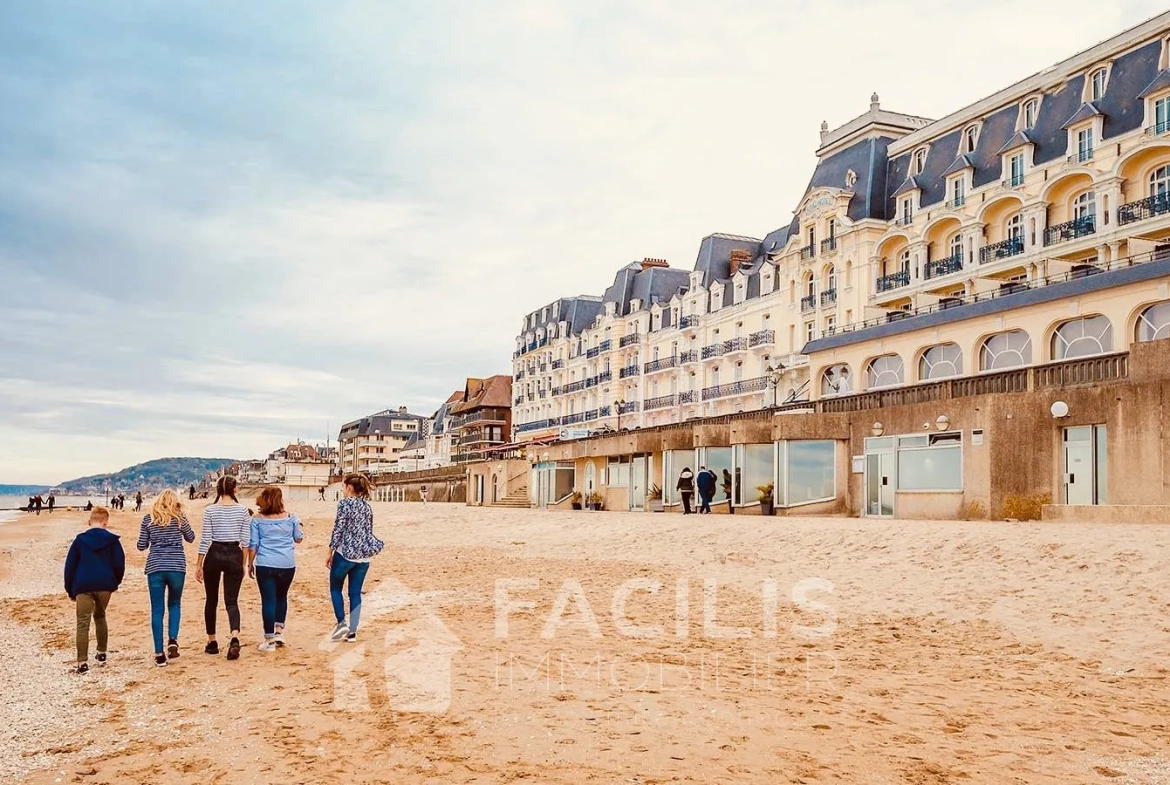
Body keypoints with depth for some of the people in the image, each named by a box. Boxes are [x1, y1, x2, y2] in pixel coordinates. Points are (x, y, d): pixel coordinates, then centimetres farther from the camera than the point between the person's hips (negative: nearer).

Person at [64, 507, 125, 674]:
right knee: (100, 616, 24)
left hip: (83, 587, -2)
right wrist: (115, 582, 20)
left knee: (83, 624, -3)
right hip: (105, 586, 2)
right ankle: (102, 654, 30)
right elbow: (120, 565, 2)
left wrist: (70, 590, 14)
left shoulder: (80, 540, 3)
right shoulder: (112, 540, 3)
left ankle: (82, 663, -11)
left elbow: (69, 566, 5)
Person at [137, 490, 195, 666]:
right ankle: (173, 640, -1)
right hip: (177, 567, 0)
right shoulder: (179, 517, 2)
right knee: (174, 604, 19)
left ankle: (159, 654, 3)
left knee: (157, 610, 4)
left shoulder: (148, 518, 3)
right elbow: (191, 538, 17)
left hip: (155, 567, 0)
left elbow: (141, 546, 7)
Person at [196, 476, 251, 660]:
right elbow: (245, 540, 0)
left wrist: (199, 565, 3)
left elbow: (205, 539, -5)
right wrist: (243, 564, 10)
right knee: (231, 601, 2)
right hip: (234, 555, 1)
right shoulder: (243, 510, -2)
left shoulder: (210, 510, -5)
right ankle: (235, 637, -21)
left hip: (214, 554, 0)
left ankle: (212, 642, 23)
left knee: (211, 600, 16)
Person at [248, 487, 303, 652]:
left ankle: (269, 640, 2)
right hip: (287, 564, 2)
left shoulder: (257, 519, -2)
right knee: (281, 597, 21)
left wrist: (250, 564, 9)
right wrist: (298, 524, 30)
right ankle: (279, 630, 19)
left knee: (268, 600, 1)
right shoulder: (290, 517, 2)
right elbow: (298, 539, 13)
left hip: (265, 565, -2)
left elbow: (253, 544, -1)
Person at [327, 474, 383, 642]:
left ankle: (342, 623, 6)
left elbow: (338, 530, -11)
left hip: (345, 553, -6)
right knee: (356, 593, 9)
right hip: (364, 556, 6)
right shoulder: (367, 506, 10)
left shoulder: (344, 503, -10)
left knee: (335, 588, 14)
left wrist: (330, 553, -5)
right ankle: (352, 631, 8)